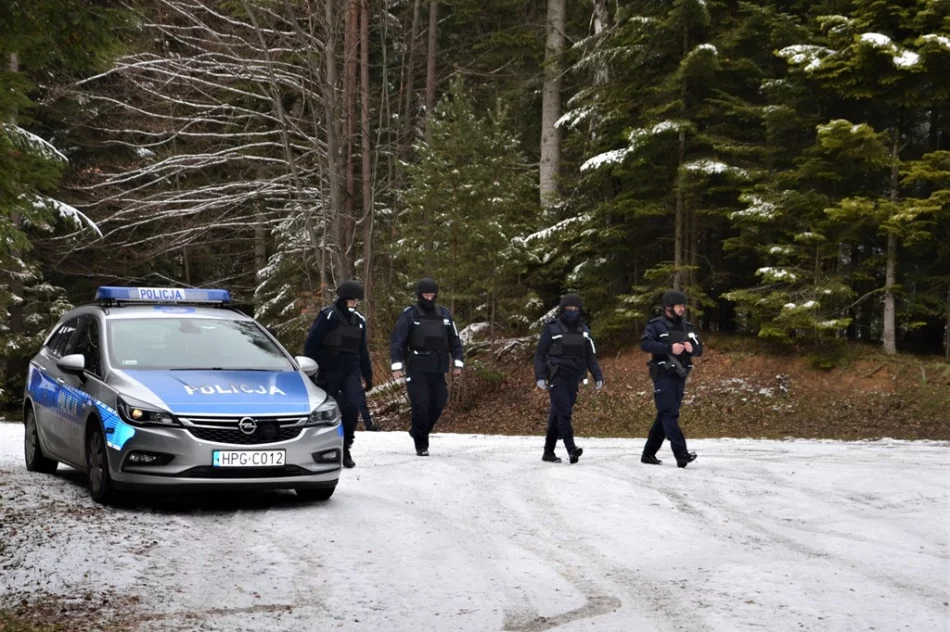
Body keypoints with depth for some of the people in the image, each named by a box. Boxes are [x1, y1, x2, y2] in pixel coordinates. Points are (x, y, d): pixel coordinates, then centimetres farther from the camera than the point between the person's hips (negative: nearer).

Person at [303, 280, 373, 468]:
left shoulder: (359, 320, 14)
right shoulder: (328, 316, -6)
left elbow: (362, 350, 22)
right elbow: (311, 344, -7)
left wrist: (368, 375, 21)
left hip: (351, 370, 4)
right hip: (329, 371, -4)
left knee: (353, 406, -15)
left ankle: (345, 449, -1)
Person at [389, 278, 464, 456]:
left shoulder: (444, 315, 11)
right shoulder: (409, 315, -2)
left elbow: (454, 341, 17)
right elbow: (397, 341, -6)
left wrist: (458, 362, 9)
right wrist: (397, 365, -14)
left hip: (438, 370, 4)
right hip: (416, 369, -4)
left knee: (437, 404, 3)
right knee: (421, 404, -12)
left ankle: (418, 432, 26)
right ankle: (421, 445, -3)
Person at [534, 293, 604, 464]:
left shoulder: (583, 330, 13)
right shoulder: (552, 328, -1)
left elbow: (590, 356, 17)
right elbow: (540, 354, 0)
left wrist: (598, 377, 6)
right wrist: (540, 376, -11)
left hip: (573, 379, 4)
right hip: (557, 377, -4)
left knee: (557, 414, 8)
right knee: (564, 411, -18)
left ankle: (548, 452, 14)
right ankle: (571, 448, -26)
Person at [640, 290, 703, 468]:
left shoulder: (687, 327, 16)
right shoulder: (656, 325, -3)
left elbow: (699, 349, 17)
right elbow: (645, 343, -16)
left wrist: (692, 348, -8)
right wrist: (669, 348, -24)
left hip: (680, 377, 7)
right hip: (663, 376, -7)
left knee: (664, 416, 10)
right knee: (670, 415, -14)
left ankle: (649, 454, 19)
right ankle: (682, 455, -23)